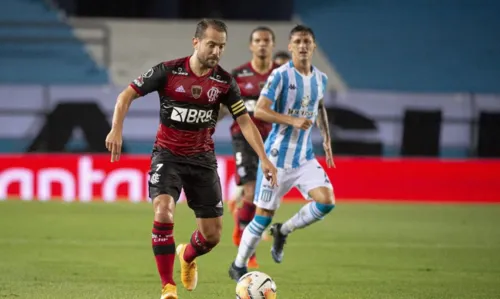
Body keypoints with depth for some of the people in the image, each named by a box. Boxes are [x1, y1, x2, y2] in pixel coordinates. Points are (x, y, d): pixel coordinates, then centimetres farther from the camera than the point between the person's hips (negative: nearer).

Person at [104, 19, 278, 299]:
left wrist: (264, 158, -9)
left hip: (203, 158, 3)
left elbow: (245, 121, 0)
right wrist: (117, 129, -21)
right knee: (164, 213, -27)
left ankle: (187, 256, 39)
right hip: (168, 155, -3)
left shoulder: (224, 81, -5)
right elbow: (127, 95, -7)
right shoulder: (168, 71, -12)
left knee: (213, 234, 2)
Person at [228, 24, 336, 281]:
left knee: (326, 201, -15)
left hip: (305, 157, 5)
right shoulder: (281, 75, -13)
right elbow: (259, 111, -18)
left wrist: (327, 137, 19)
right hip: (277, 157, -5)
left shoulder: (320, 79, 6)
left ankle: (283, 232, 10)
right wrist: (293, 121, -25)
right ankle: (238, 267, 17)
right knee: (264, 215, -2)